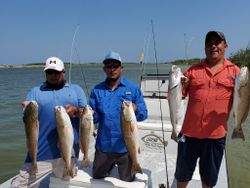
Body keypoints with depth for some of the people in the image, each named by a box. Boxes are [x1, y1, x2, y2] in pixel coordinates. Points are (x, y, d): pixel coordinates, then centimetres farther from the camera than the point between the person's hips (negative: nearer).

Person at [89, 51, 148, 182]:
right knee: (97, 178, 21)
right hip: (103, 146, 2)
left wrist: (135, 109, -27)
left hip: (126, 146, -2)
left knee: (127, 181, 15)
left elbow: (143, 114, -6)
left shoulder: (133, 88, -4)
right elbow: (94, 118, 0)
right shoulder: (97, 90, 2)